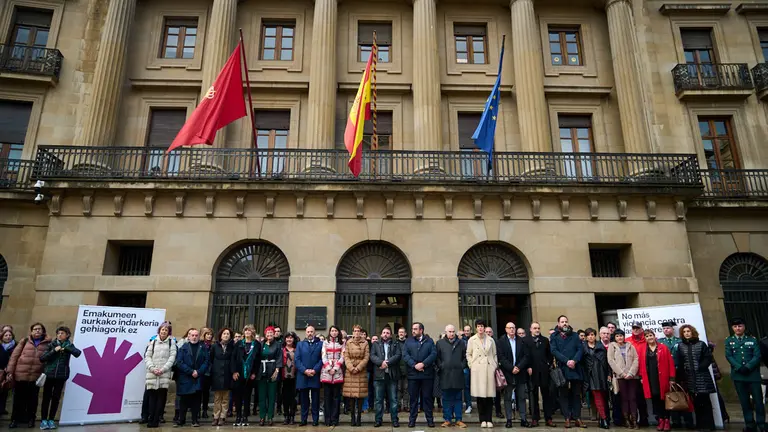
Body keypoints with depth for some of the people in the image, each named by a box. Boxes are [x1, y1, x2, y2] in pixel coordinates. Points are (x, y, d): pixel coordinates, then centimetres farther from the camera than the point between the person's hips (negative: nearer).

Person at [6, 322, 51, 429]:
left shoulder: (47, 343, 4)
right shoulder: (25, 341, 7)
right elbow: (14, 356, 4)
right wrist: (9, 371, -4)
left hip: (36, 376, 0)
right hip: (20, 374, 1)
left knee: (32, 399, 9)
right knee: (19, 398, 8)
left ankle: (30, 419, 21)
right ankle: (15, 419, 22)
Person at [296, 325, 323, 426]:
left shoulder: (320, 344, 7)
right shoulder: (300, 344, 12)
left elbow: (322, 359, 0)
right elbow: (297, 359, 3)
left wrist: (315, 370, -12)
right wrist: (305, 370, -10)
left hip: (315, 376, -1)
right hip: (303, 376, 1)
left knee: (315, 399, 3)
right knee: (304, 399, 6)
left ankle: (315, 419, 11)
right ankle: (303, 419, 14)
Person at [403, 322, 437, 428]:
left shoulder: (429, 341, 7)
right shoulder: (408, 341, 9)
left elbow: (434, 354, -5)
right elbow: (405, 355, -2)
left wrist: (423, 364, -16)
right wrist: (414, 365, -15)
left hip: (427, 373, -1)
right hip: (413, 373, 1)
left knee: (427, 397, 5)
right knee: (413, 398, 6)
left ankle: (430, 419, 14)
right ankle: (412, 419, 14)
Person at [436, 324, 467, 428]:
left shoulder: (461, 343, 9)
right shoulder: (440, 343, 5)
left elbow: (465, 356, 11)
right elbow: (436, 357, 5)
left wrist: (462, 366, -1)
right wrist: (440, 366, -6)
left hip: (458, 374, 1)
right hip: (445, 374, -1)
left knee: (458, 398, 7)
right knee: (446, 399, 5)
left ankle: (458, 419, 13)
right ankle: (447, 419, 12)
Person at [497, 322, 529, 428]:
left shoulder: (521, 340, 8)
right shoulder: (501, 341, 0)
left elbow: (526, 356, 3)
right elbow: (501, 357, -7)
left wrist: (519, 367, -10)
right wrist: (511, 368, -13)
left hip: (520, 373, 2)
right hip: (507, 373, -2)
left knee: (522, 397, 6)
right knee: (508, 397, 3)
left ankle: (523, 419, 13)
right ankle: (509, 419, 9)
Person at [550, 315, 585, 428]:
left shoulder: (574, 335, 12)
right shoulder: (554, 336, 6)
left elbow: (580, 349, 2)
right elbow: (554, 351, -6)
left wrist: (574, 360, -14)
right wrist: (566, 361, -16)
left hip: (575, 368, 2)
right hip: (562, 369, -2)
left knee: (576, 394, 5)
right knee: (564, 394, 1)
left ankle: (577, 418, 10)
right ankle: (567, 418, 6)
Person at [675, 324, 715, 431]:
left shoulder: (701, 344, 4)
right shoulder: (680, 346, 9)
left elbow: (708, 358, -2)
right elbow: (678, 362, 5)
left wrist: (700, 367, -13)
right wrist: (680, 376, -2)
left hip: (702, 377, -2)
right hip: (689, 378, 2)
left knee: (705, 401, -2)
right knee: (696, 402, 6)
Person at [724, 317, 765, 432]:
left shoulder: (752, 340, 5)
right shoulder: (729, 340, 8)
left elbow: (757, 356, -3)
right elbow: (728, 356, 0)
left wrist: (747, 367, -15)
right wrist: (739, 368, -14)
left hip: (753, 374, -1)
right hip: (738, 375, 1)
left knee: (758, 400, 0)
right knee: (744, 401, 6)